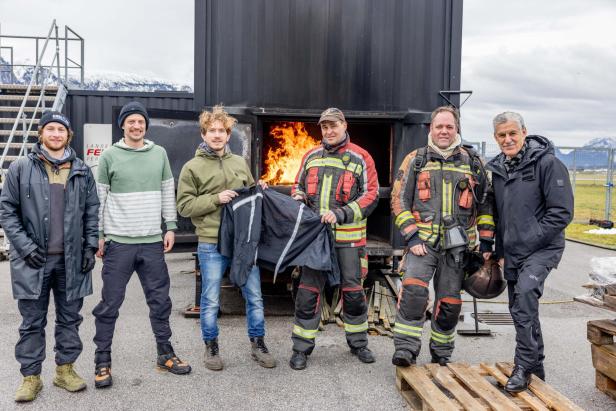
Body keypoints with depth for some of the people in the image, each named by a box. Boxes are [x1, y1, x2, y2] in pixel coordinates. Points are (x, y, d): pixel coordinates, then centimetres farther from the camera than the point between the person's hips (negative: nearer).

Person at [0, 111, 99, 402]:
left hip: (72, 259, 2)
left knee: (70, 318, 11)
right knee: (32, 321, 6)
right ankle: (31, 376, 18)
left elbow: (92, 212, 10)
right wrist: (25, 246, -9)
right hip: (33, 259, -2)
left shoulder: (82, 171, 8)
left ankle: (65, 368, 25)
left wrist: (90, 247, 1)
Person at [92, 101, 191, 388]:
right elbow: (99, 198, 1)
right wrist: (98, 235, -2)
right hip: (118, 242, -3)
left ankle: (165, 354, 24)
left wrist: (170, 227, 5)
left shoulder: (159, 154, 8)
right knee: (110, 304, 4)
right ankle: (102, 361, 17)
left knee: (160, 300, 10)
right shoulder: (110, 156, 0)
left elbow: (168, 192, 11)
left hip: (152, 241, 3)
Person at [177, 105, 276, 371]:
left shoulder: (240, 163, 12)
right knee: (211, 301, 7)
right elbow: (184, 206, -4)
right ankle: (211, 348, 26)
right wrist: (215, 199, -15)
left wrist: (259, 190, 2)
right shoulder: (193, 167, 0)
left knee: (254, 296, 10)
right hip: (212, 244, -3)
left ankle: (258, 345, 26)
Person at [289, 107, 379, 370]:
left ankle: (358, 343, 29)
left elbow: (371, 196, -5)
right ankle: (302, 348, 14)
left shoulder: (360, 158, 0)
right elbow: (298, 186, 23)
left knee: (353, 290, 9)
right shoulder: (311, 157, 12)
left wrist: (341, 214, -17)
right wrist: (298, 198, -2)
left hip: (348, 237, -2)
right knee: (308, 291, 2)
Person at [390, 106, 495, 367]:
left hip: (457, 244, 2)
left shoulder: (472, 162, 11)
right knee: (413, 290, -22)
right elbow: (399, 200, 3)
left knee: (449, 301, 8)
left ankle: (441, 355, 25)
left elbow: (486, 203, 13)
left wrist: (486, 242, 7)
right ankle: (406, 349, -13)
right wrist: (411, 236, -8)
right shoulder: (415, 160, 6)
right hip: (422, 240, -2)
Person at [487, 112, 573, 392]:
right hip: (512, 253, 7)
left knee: (524, 295, -27)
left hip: (541, 248, -7)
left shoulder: (547, 163, -11)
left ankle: (524, 367, -15)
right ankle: (536, 367, 33)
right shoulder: (498, 169, 10)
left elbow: (562, 212, -14)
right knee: (521, 309, 15)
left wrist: (529, 241, -16)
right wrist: (500, 251, 14)